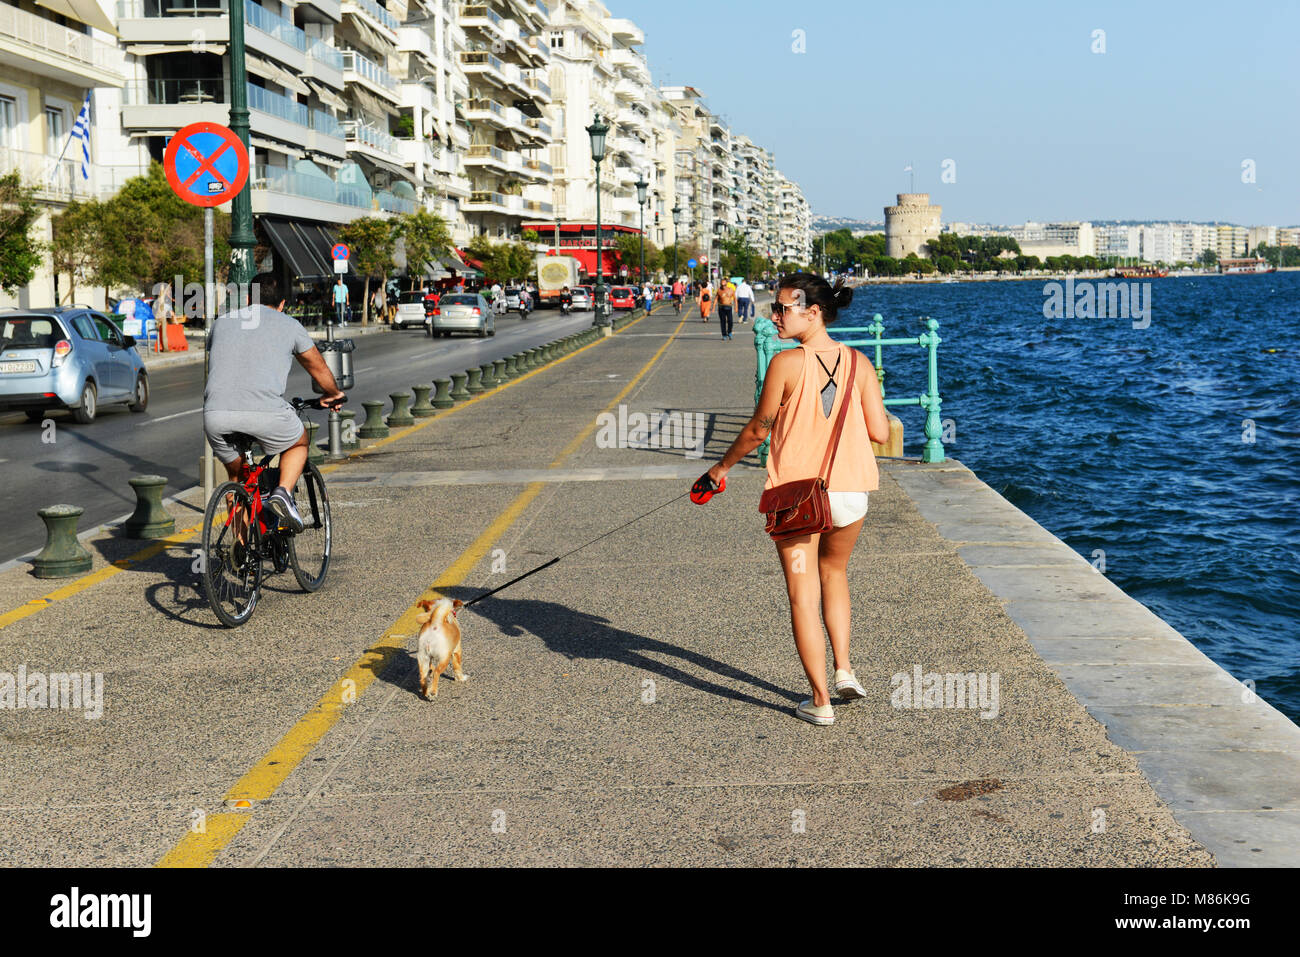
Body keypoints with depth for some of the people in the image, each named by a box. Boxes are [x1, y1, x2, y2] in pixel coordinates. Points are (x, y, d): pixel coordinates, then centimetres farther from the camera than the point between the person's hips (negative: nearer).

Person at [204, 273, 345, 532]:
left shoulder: (222, 322, 25)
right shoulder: (288, 325, 18)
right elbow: (318, 368, 31)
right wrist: (333, 394, 52)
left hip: (216, 415, 3)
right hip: (265, 412, -3)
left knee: (236, 474, 27)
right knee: (299, 443, 28)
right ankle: (283, 493, 3)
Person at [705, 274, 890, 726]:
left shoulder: (786, 364, -12)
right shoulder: (858, 363, -1)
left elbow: (758, 429, -5)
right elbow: (880, 432, -1)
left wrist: (722, 466, 10)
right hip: (850, 490, 4)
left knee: (803, 595, 6)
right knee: (834, 572, 29)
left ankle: (820, 700, 8)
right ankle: (844, 669, 22)